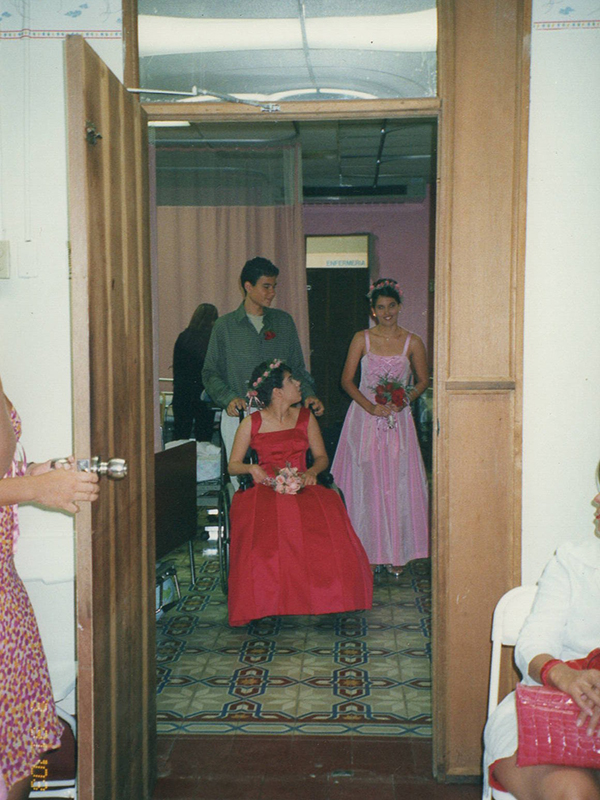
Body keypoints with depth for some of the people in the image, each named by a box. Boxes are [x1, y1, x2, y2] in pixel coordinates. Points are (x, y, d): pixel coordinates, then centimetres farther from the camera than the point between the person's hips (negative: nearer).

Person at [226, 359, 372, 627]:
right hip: (266, 489, -2)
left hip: (302, 487, 2)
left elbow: (322, 457, 14)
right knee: (263, 530, -36)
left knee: (326, 523, -32)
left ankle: (323, 596, -18)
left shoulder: (306, 418, 11)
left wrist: (311, 472, -8)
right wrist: (251, 468, -14)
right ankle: (264, 601, -22)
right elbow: (233, 465, 7)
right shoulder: (251, 423, 4)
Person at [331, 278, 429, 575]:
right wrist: (370, 406, -12)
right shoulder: (362, 339, 1)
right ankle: (367, 551, 12)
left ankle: (396, 552, 13)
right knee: (365, 481, 1)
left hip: (398, 419, 1)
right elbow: (347, 380, 0)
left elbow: (423, 381, 10)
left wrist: (404, 400, -8)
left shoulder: (412, 343, 2)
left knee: (397, 482, 2)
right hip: (365, 418, 0)